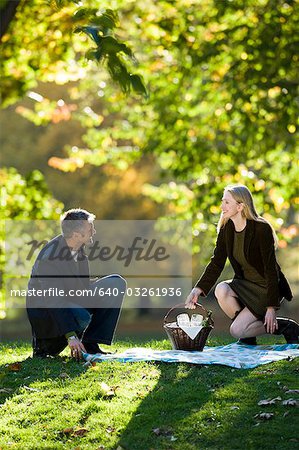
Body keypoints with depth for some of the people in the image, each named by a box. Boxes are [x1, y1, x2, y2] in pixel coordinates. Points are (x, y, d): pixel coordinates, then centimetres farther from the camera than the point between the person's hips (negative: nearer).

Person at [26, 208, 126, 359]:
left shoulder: (78, 247, -4)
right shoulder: (49, 257, -29)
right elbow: (54, 301, -33)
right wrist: (71, 336, -39)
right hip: (43, 308, -9)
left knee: (117, 283, -5)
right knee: (81, 318, -39)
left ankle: (90, 344, -8)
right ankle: (43, 342, -8)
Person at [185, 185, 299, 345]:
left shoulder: (262, 229, -21)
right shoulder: (226, 229, -1)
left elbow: (271, 269, -20)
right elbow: (216, 263, -3)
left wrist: (271, 307, -22)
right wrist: (198, 289, -18)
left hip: (266, 288, -7)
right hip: (244, 284, 7)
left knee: (236, 330, -18)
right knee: (221, 290, -26)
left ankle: (286, 327, 1)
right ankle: (247, 336, -3)